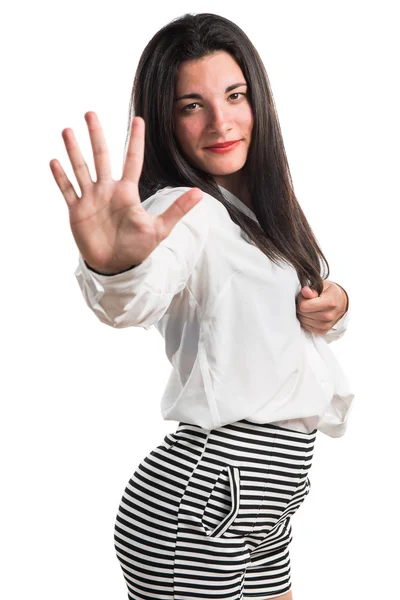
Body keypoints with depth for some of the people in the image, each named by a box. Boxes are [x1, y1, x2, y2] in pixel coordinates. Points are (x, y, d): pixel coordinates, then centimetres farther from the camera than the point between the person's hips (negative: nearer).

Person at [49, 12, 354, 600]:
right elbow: (140, 299, -37)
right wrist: (117, 266, -59)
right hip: (199, 503, -8)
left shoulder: (264, 207, 10)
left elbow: (285, 321, 21)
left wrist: (333, 306, -1)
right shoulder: (185, 211, -15)